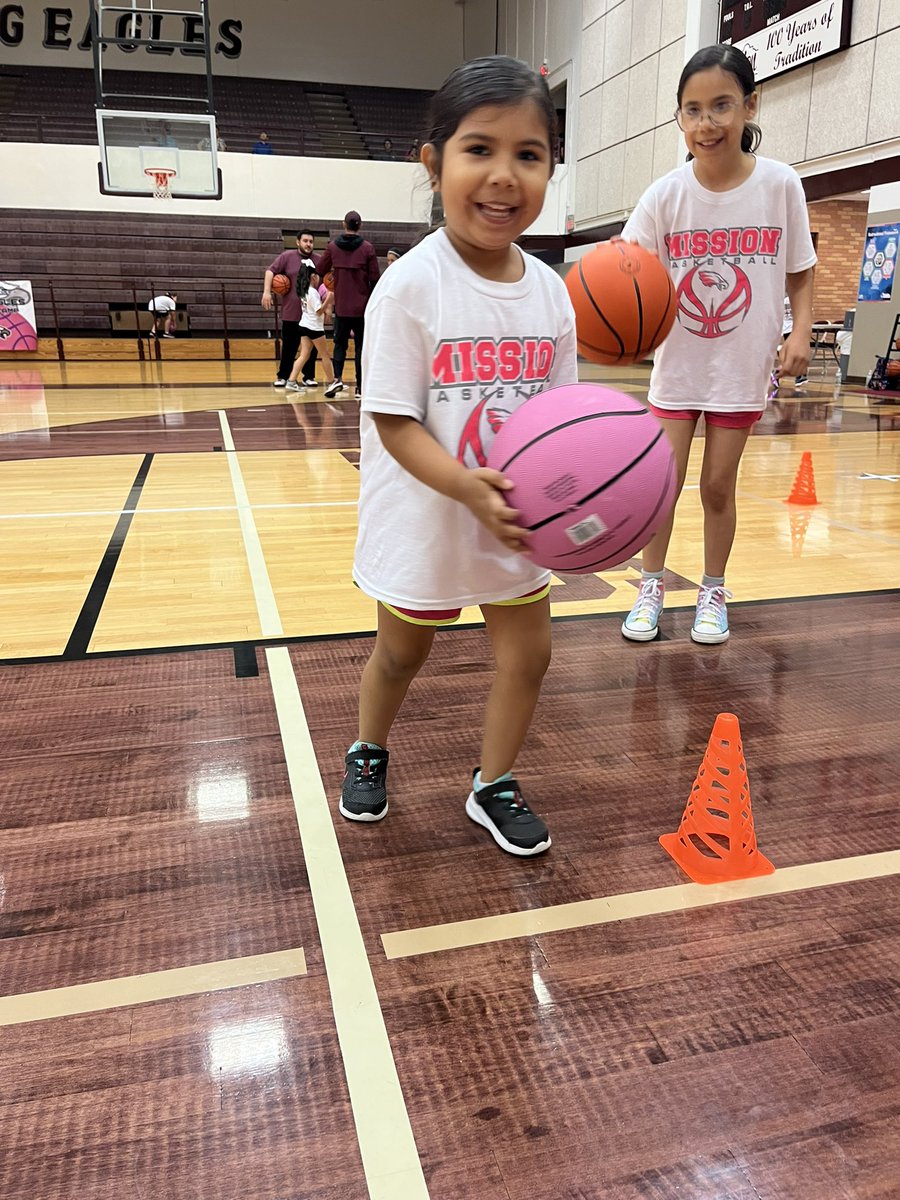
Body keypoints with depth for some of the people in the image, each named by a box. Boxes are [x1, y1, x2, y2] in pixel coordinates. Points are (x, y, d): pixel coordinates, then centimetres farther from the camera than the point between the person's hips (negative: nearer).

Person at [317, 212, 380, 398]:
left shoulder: (332, 247, 1)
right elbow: (374, 279, -4)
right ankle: (360, 386, 7)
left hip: (341, 306, 1)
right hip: (362, 306, -1)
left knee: (340, 343, 12)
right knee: (361, 346, 7)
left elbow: (320, 271, 5)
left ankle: (337, 378, -9)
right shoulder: (367, 248, -4)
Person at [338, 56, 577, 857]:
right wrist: (468, 487, -37)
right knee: (402, 651, 17)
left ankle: (493, 786, 35)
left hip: (519, 522, 4)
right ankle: (368, 752, 47)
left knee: (528, 653, 11)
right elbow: (394, 423, -21)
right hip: (424, 520, -4)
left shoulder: (550, 291, -3)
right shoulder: (410, 286, -19)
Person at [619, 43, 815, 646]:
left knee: (719, 484, 7)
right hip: (677, 363, 0)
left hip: (744, 365, 0)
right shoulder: (665, 195, -8)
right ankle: (652, 587, 21)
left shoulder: (780, 184, -7)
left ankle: (713, 592, 25)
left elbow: (800, 272, 2)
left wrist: (801, 330, -12)